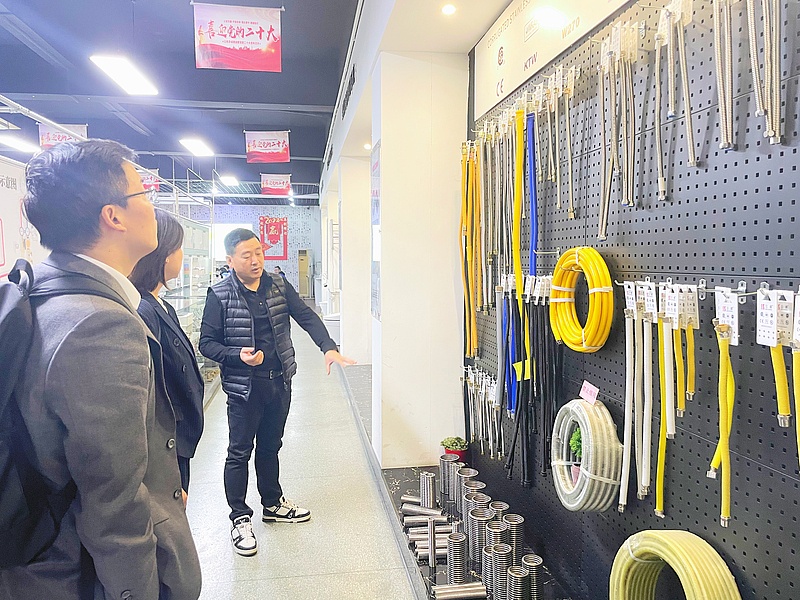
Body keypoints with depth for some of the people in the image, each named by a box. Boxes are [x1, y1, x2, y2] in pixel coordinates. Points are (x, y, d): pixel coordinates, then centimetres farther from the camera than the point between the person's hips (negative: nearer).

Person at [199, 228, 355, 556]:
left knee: (270, 446, 19)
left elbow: (307, 317, -3)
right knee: (239, 452, 4)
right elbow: (207, 342, -7)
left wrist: (329, 347, -18)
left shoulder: (278, 286, 2)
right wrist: (239, 355, -24)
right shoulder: (220, 295, -9)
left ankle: (273, 504, 35)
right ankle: (240, 518, 20)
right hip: (244, 386, -4)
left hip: (280, 382, 5)